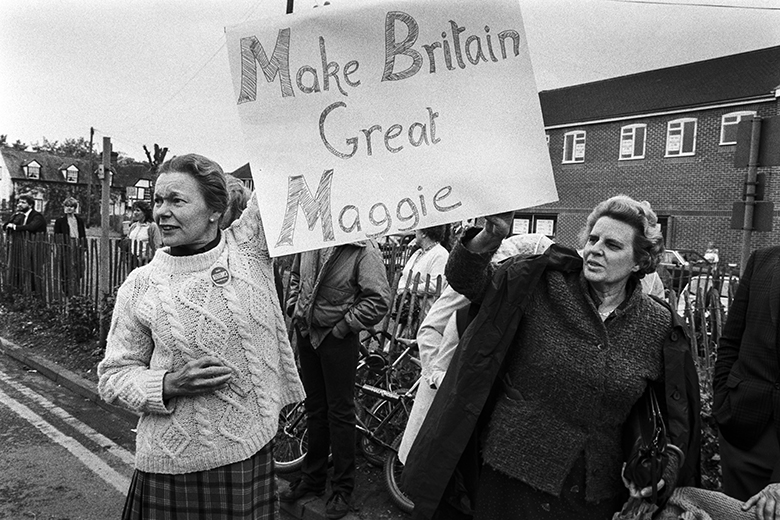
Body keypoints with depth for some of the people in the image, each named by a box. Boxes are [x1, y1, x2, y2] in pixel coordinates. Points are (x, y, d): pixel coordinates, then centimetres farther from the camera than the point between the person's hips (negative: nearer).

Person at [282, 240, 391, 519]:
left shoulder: (364, 249, -17)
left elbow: (379, 300, -20)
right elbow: (295, 275, 18)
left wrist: (343, 326, -16)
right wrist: (294, 307, 8)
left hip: (337, 338, -6)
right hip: (306, 331, 6)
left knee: (339, 411, 5)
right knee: (314, 407, 18)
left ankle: (343, 489, 24)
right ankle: (312, 478, 36)